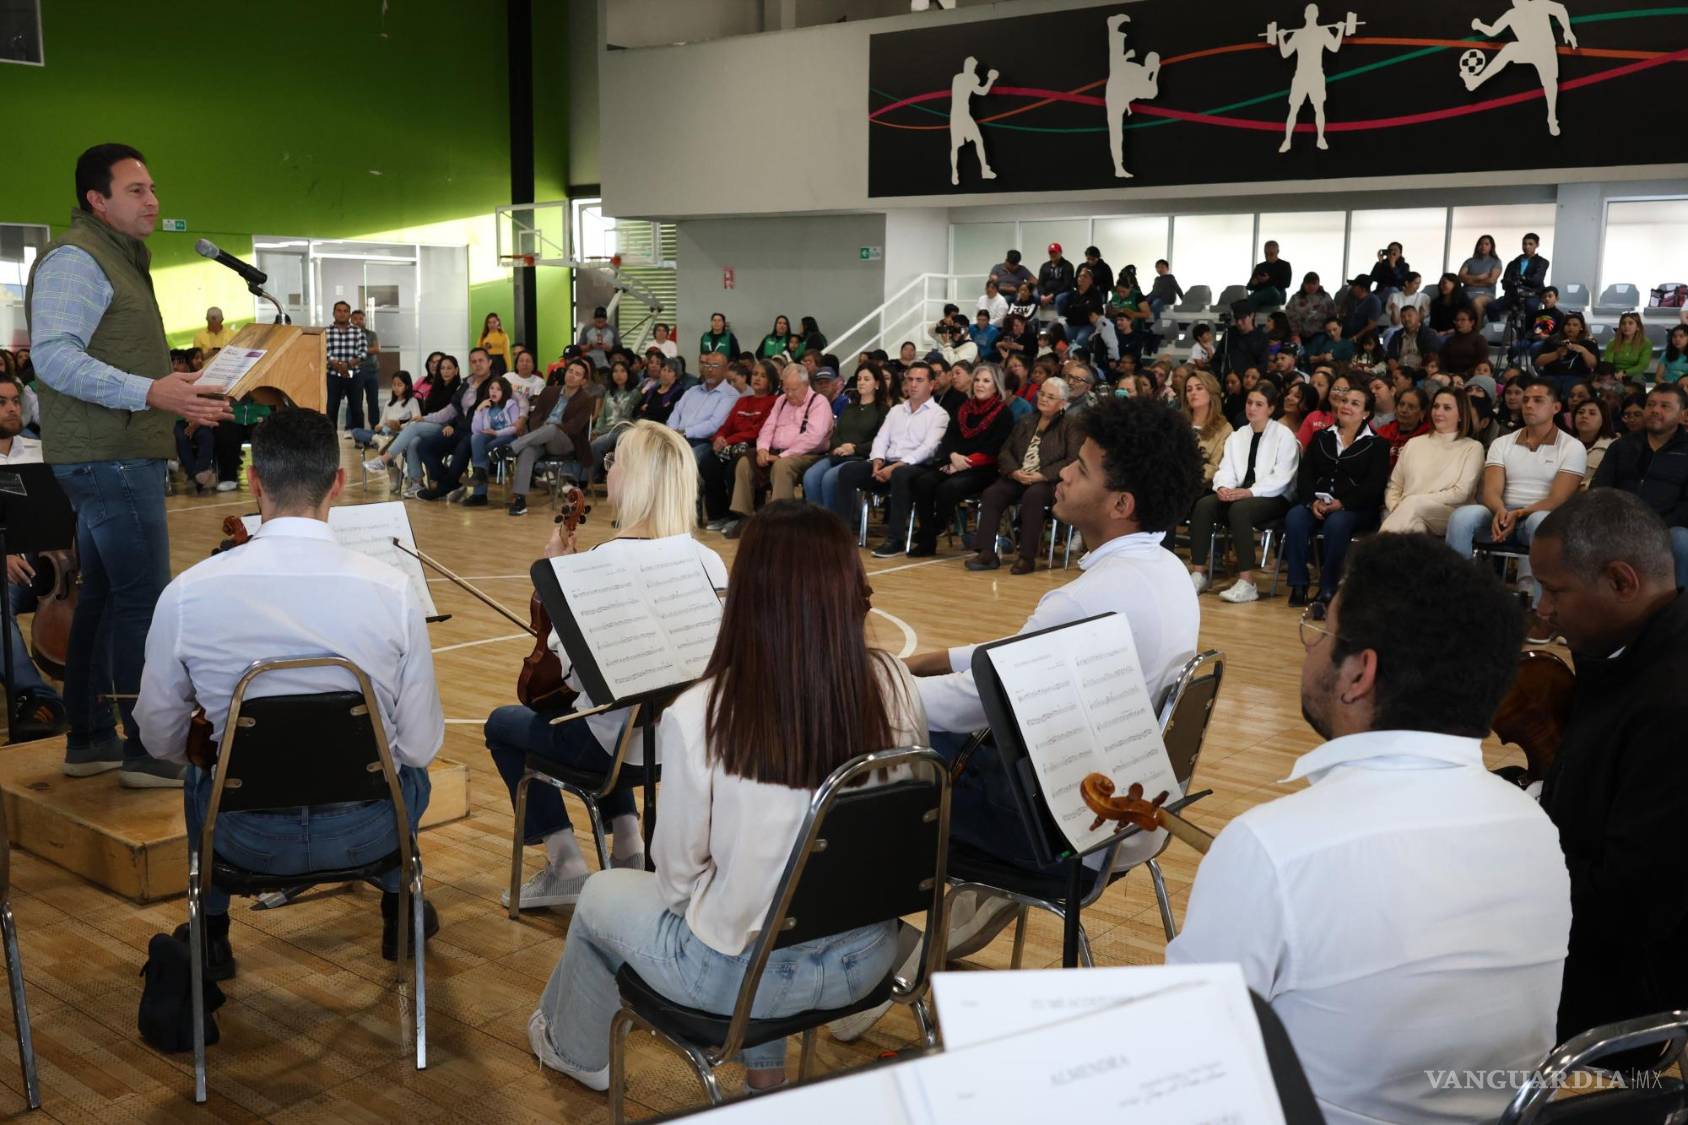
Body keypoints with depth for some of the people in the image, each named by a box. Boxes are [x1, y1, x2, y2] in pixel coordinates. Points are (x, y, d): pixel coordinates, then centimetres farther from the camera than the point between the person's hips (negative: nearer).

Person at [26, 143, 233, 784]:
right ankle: (149, 752, -7)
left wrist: (183, 397, 18)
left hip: (122, 454, 11)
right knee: (145, 600, -11)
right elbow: (54, 356, -22)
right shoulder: (74, 260, -11)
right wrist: (150, 392, -30)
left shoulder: (120, 260, 22)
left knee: (104, 598, 14)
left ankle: (90, 739, 22)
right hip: (108, 456, -11)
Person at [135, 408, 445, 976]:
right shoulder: (392, 589, -17)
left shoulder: (188, 593, -16)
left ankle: (211, 935, 44)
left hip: (248, 837, 1)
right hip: (367, 831, 0)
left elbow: (161, 740, -2)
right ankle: (400, 914, 45)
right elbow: (422, 745, -10)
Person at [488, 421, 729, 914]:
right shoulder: (709, 562, -6)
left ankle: (565, 863, 14)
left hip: (619, 737, -6)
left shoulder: (605, 561, -23)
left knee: (503, 724, 21)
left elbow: (577, 672, -18)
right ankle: (629, 845, 29)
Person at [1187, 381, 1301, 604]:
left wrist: (1249, 492, -22)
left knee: (1239, 509, -37)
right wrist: (1222, 487, -15)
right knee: (1203, 505, -24)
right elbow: (1225, 469, 9)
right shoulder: (1237, 436, 20)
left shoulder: (1284, 435, 1)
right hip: (1237, 495, 5)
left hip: (1273, 498, -5)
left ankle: (1247, 583, -36)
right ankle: (1198, 574, -24)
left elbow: (1281, 478, -10)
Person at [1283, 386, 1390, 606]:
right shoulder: (1321, 438, 19)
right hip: (1318, 504, 3)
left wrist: (1342, 503, -19)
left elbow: (1374, 486, -5)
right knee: (1294, 518, -29)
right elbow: (1304, 474, 9)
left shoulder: (1375, 446, 7)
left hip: (1356, 509, -3)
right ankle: (1298, 585, -26)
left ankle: (1328, 589, -28)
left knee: (1336, 523, -37)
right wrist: (1312, 501, -12)